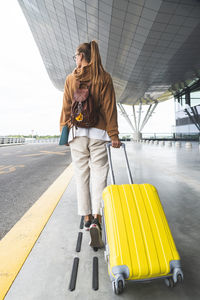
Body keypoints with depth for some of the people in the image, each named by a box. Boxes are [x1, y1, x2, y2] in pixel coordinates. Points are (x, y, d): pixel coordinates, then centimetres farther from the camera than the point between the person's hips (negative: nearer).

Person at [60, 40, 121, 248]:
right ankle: (96, 218, -11)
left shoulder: (71, 78, 10)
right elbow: (109, 107, 0)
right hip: (98, 133, -1)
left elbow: (66, 108, 7)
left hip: (77, 132, 1)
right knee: (99, 175, 0)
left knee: (81, 176, 9)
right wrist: (113, 134, -1)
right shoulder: (104, 77, 7)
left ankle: (87, 217, 17)